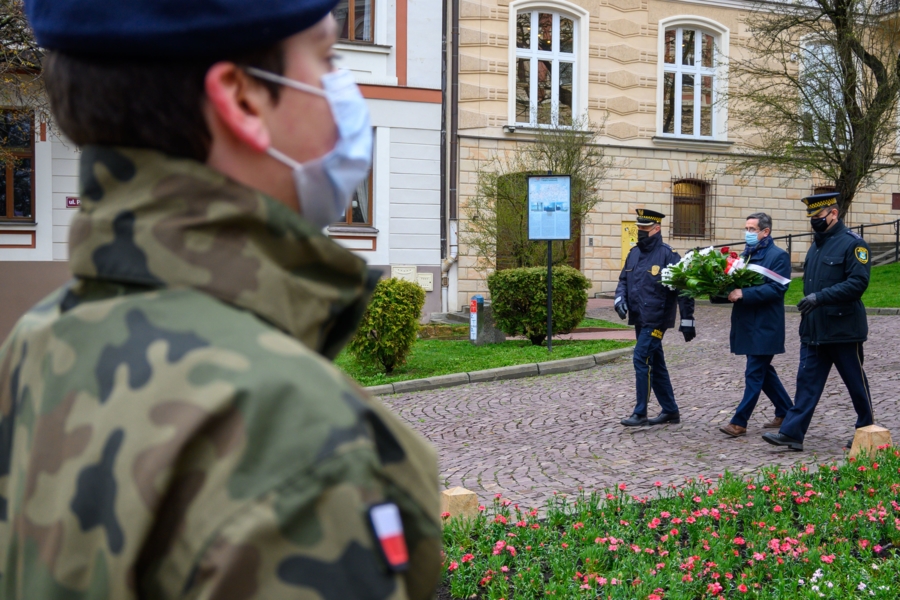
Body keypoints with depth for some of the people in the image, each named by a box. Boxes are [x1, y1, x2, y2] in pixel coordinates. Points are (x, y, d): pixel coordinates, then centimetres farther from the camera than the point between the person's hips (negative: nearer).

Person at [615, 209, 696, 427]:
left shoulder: (668, 254, -11)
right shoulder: (634, 253, 11)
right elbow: (624, 280, 18)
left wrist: (687, 321, -13)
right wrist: (620, 298, -4)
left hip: (656, 319, -8)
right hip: (639, 319, 8)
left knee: (641, 359, -11)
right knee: (655, 364, 13)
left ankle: (640, 413, -3)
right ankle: (670, 411, 24)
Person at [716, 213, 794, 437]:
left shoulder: (778, 256, -8)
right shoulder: (746, 255, 16)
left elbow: (777, 288, -19)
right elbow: (738, 284, 16)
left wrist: (743, 294, -26)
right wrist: (726, 292, -6)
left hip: (764, 327, -8)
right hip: (747, 324, 8)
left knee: (754, 374, -5)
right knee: (764, 372, 15)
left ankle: (739, 422, -4)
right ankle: (786, 413, 29)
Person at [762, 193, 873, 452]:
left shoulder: (853, 244, -12)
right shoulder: (817, 244, 13)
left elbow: (858, 282, -20)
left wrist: (820, 297, -27)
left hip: (843, 330, -7)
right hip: (813, 331, 7)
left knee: (856, 383, 8)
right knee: (807, 381, 4)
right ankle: (792, 433, 3)